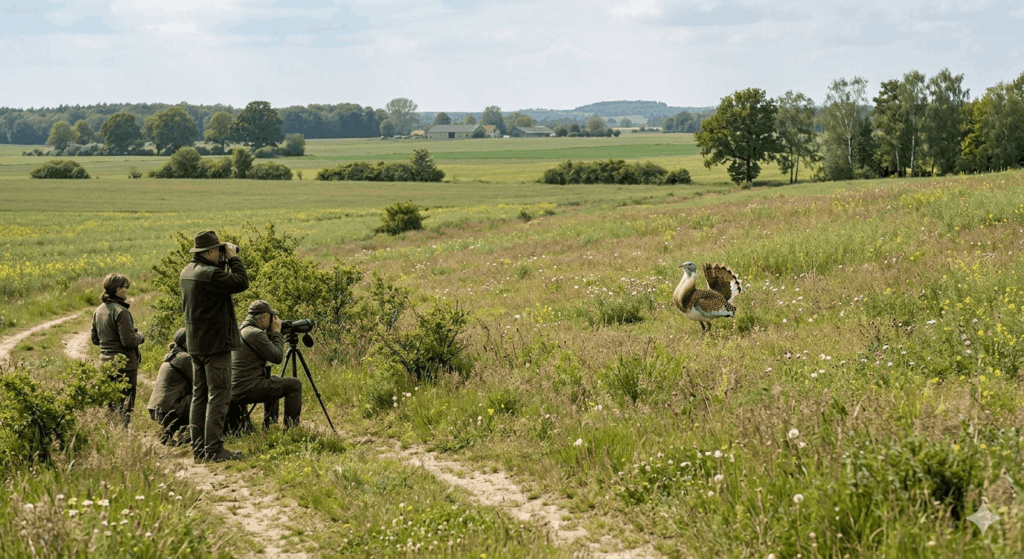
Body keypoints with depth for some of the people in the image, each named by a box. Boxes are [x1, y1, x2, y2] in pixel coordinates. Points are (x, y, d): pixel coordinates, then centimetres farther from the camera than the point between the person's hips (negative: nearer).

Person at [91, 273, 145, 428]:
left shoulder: (98, 311, 8)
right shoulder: (120, 311, -18)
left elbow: (95, 339, 17)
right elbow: (129, 340, -20)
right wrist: (140, 336, -2)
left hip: (105, 363, 8)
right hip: (124, 364, -8)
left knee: (109, 403, 15)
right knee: (125, 404, -2)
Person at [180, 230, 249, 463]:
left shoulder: (187, 272, 10)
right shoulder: (209, 274, -19)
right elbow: (241, 283, -19)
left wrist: (224, 262, 11)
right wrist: (233, 259, -8)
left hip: (196, 345, 9)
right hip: (216, 344, -9)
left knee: (200, 395, 11)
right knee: (218, 396, -6)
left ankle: (199, 447, 13)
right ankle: (214, 449, -8)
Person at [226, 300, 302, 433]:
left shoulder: (239, 330, 16)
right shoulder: (255, 333, -15)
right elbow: (277, 357, -11)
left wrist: (272, 334, 17)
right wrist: (276, 332, 0)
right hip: (247, 389, -10)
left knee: (273, 383, 34)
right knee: (295, 385, -3)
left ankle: (269, 425, 31)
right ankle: (291, 428, -1)